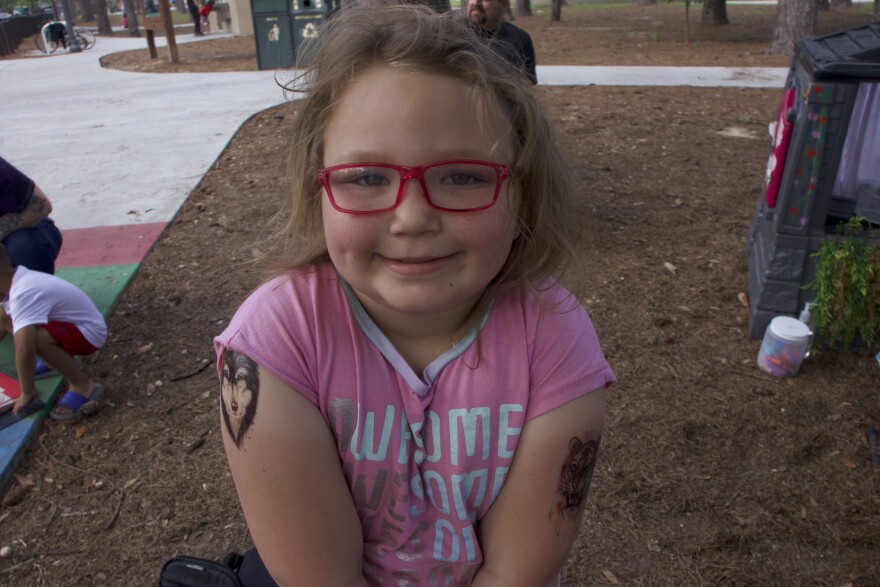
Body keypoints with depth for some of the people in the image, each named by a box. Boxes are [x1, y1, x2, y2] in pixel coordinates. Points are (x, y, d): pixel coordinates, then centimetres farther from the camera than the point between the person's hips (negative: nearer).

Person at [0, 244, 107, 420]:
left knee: (35, 337, -34)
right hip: (70, 323, 10)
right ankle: (69, 362, 20)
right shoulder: (14, 282, 0)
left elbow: (24, 349, -37)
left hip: (88, 332, -10)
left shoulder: (23, 294, -30)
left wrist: (27, 393, -26)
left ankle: (83, 386, -16)